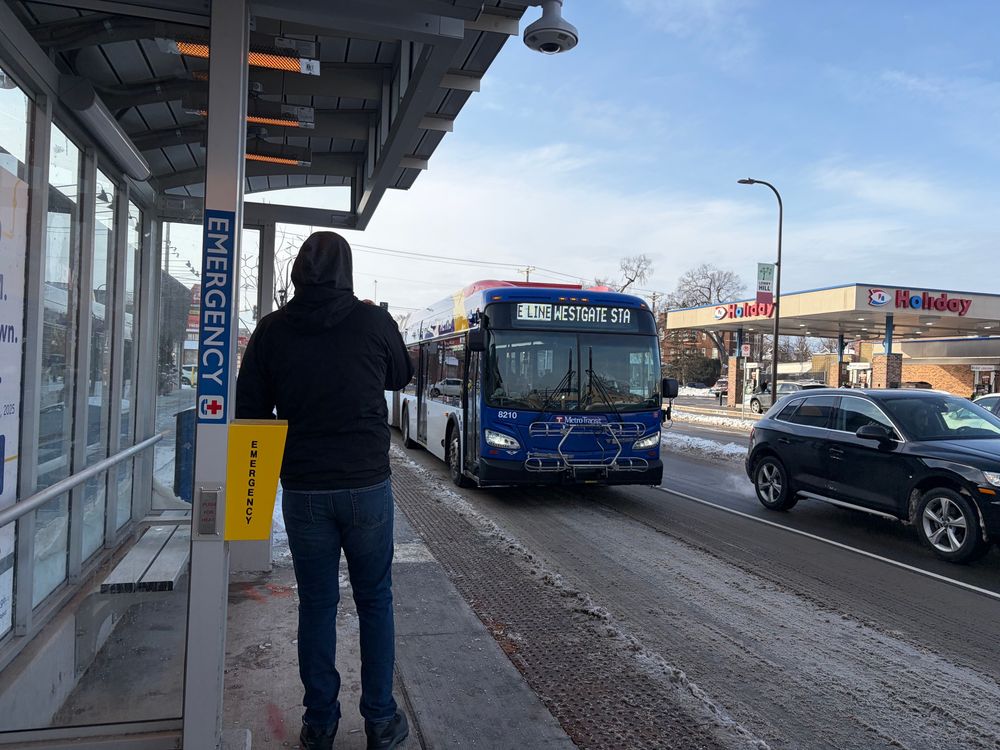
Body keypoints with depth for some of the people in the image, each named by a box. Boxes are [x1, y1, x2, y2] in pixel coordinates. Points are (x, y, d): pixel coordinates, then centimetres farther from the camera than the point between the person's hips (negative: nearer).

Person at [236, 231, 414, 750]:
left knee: (317, 604, 14)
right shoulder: (374, 321, -7)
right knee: (375, 601, 13)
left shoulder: (272, 329, -3)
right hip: (367, 486, -1)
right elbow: (401, 377, 12)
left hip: (303, 489, 1)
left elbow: (250, 410, 2)